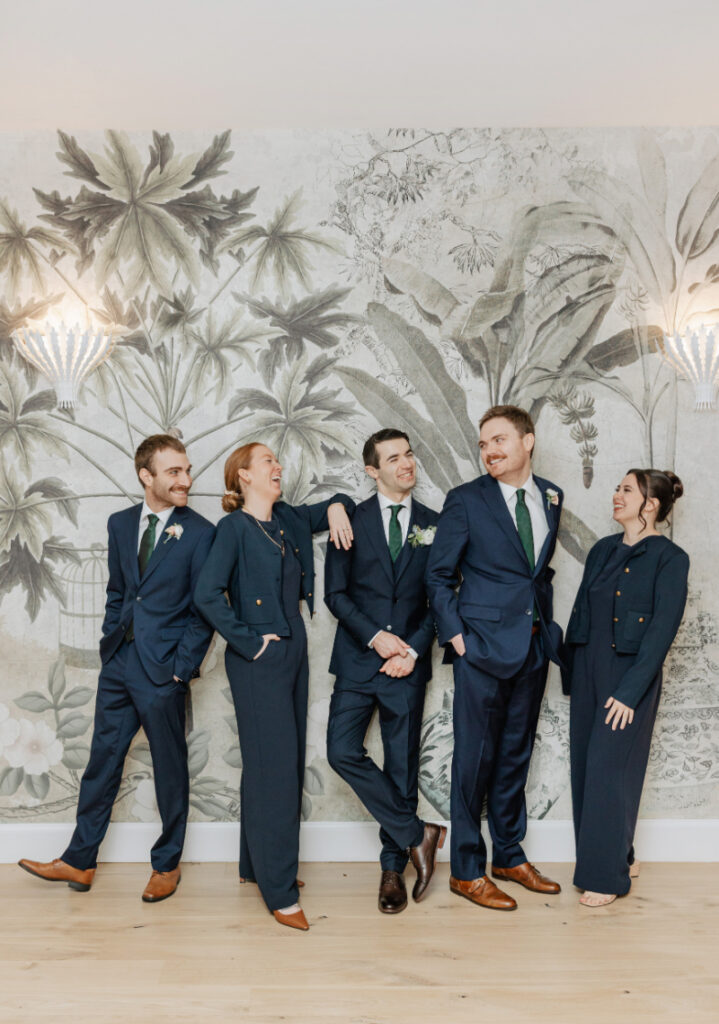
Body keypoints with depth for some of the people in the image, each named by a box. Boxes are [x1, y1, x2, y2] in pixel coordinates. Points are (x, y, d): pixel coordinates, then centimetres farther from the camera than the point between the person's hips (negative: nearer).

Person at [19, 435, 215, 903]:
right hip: (119, 663, 5)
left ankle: (167, 865, 26)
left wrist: (182, 668, -11)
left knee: (170, 769, 8)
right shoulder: (120, 523, 8)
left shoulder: (199, 533, -9)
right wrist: (110, 644, 9)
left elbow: (204, 610, -8)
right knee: (102, 761, 14)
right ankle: (80, 861, 28)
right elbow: (117, 592, 15)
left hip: (163, 670, -5)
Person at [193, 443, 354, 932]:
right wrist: (247, 640, -16)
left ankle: (259, 863, 31)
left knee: (285, 762, 15)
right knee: (273, 767, -4)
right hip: (259, 660, -8)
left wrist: (336, 508, 3)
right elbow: (207, 593, -20)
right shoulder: (235, 526, -11)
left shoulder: (288, 519, 10)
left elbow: (334, 506, 26)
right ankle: (280, 891, 7)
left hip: (293, 651, 8)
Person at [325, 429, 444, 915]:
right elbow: (335, 592, -1)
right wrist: (374, 636, -12)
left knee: (402, 765, 5)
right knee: (343, 752, -10)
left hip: (408, 662, 0)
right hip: (358, 658, 0)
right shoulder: (352, 520, 2)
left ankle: (394, 867, 20)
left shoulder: (433, 524, 5)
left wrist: (414, 649, -8)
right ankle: (416, 835, 6)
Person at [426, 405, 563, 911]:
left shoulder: (551, 497, 9)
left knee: (516, 753, 16)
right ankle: (467, 870, 15)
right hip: (484, 644, -5)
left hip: (534, 643, 5)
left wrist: (546, 622, 10)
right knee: (475, 756, 1)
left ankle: (510, 855, 31)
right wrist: (456, 635, -9)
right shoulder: (466, 500, -6)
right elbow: (439, 576, -3)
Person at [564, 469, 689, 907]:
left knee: (608, 770, -3)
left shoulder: (670, 558, -9)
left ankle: (608, 875, 13)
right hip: (588, 672, 7)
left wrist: (629, 691, -18)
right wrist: (570, 674, 9)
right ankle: (618, 857, 29)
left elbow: (662, 630, -14)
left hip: (630, 678, -6)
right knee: (584, 767, 11)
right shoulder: (603, 550, 9)